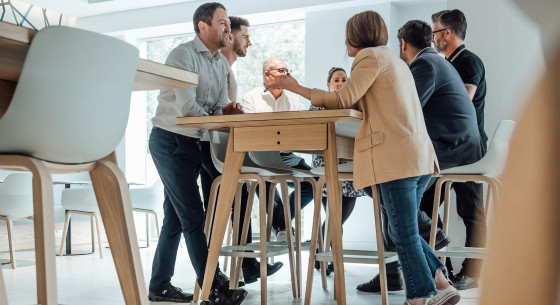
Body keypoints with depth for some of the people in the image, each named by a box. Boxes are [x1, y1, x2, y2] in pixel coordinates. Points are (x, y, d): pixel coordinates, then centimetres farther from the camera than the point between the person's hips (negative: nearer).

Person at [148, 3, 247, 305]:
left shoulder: (221, 64, 12)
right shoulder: (182, 55, -13)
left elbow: (219, 107, 12)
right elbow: (186, 107, -22)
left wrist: (228, 110, -12)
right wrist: (215, 114, -5)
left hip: (193, 143, 9)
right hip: (170, 140, -8)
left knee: (176, 218, 12)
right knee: (193, 217, -8)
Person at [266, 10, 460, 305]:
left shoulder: (371, 56, -1)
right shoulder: (397, 61, 26)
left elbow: (343, 99, -5)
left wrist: (296, 88, 0)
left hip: (396, 157, -9)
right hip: (419, 155, 9)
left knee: (404, 234, -3)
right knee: (403, 230, 16)